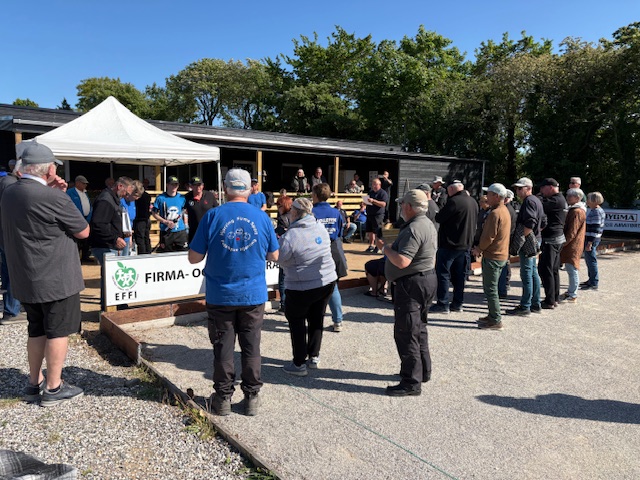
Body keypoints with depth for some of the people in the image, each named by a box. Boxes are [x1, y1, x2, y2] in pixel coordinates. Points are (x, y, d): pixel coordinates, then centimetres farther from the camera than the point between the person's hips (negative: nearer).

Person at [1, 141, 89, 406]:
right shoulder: (53, 198, -22)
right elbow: (83, 231, -10)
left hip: (25, 279, 8)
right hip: (57, 279, -8)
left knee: (37, 330, 19)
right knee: (58, 332, 4)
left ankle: (34, 383, 29)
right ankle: (53, 388, 13)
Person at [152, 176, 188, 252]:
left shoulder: (182, 198, 5)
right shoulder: (160, 198, -2)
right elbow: (154, 213, 2)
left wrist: (186, 226, 11)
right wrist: (165, 222, -10)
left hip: (180, 232, 2)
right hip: (166, 232, -2)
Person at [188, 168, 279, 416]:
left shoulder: (212, 216, -9)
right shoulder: (262, 217, -3)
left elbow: (194, 258, -6)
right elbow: (274, 256, 6)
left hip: (220, 296, -1)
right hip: (253, 295, 1)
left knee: (223, 348, 12)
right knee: (251, 347, 13)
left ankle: (223, 398, 23)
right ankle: (252, 396, 23)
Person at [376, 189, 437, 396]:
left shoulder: (413, 229, -22)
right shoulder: (427, 224, 12)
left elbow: (402, 261, -30)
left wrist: (384, 247, -16)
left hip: (412, 284, -11)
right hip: (427, 278, 11)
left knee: (406, 333, -5)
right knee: (419, 329, 21)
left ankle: (412, 382, 2)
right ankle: (423, 371, 34)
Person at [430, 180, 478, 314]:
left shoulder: (454, 201, -17)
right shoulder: (473, 202, 10)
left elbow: (438, 218, -14)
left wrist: (438, 214, 6)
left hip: (450, 244, -8)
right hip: (466, 244, 8)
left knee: (443, 274, -1)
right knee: (460, 275, 13)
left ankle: (443, 304, 0)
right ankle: (458, 303, 18)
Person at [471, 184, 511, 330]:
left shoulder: (495, 213, -19)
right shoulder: (505, 211, 13)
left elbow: (489, 236, -21)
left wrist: (479, 248, -5)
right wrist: (481, 247, 10)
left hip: (492, 256, -10)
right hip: (502, 255, 10)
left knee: (490, 289, -3)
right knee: (491, 287, 18)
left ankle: (495, 321, 3)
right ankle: (493, 316, 26)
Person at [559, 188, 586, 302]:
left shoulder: (577, 212, -16)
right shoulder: (574, 209, 16)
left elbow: (572, 231, -20)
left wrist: (564, 242, -16)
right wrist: (564, 242, 18)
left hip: (573, 246, -10)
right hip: (570, 245, 10)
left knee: (572, 270, -5)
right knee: (570, 269, 17)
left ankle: (572, 296, 0)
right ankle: (570, 292, 27)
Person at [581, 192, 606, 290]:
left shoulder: (596, 212, -18)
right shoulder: (593, 210, 12)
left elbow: (595, 229, -22)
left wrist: (589, 243, -23)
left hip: (591, 239, -10)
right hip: (588, 238, 10)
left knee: (591, 260, -3)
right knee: (588, 259, 18)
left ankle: (594, 283, 4)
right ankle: (591, 280, 28)